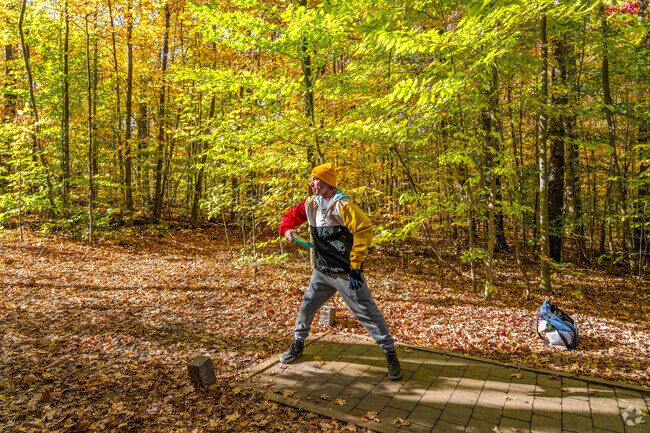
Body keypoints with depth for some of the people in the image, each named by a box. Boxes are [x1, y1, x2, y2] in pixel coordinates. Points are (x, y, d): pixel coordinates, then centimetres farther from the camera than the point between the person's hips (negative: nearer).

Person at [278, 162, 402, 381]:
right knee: (307, 305, 16)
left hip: (347, 273, -7)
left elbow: (365, 230, -27)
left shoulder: (342, 205, -21)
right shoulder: (310, 204, 2)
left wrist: (355, 266, -27)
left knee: (366, 312, -1)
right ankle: (298, 344, 37)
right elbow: (292, 215, 16)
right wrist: (286, 229, -8)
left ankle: (390, 353, 14)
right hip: (322, 271, 7)